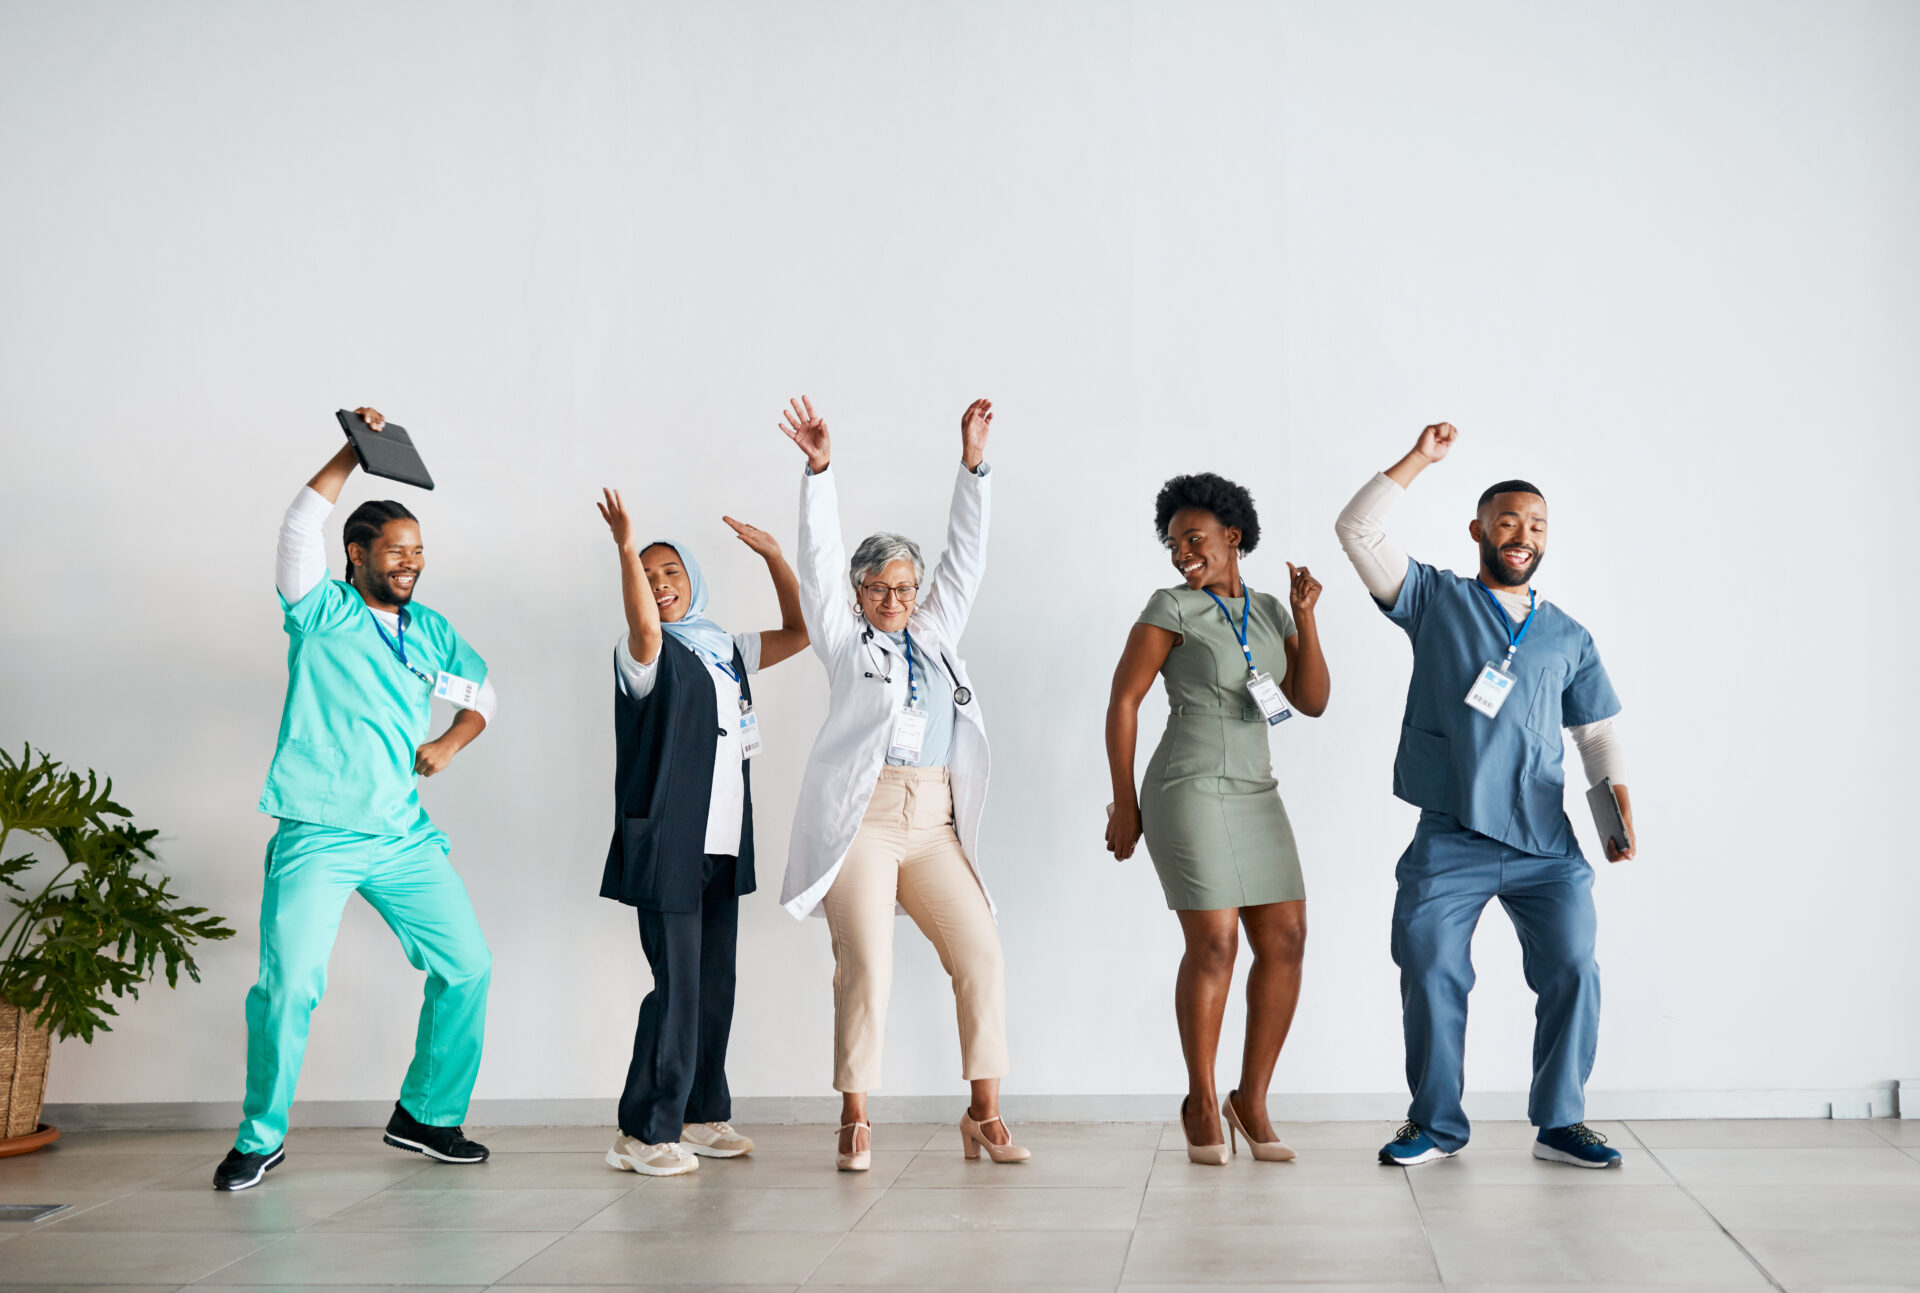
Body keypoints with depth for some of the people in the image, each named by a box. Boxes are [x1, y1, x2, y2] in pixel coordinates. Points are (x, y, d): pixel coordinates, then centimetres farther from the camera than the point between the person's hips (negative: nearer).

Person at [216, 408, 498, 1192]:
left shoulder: (430, 631, 13)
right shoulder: (322, 612, 1)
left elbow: (483, 695, 26)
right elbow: (300, 525, -14)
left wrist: (449, 744, 8)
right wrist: (354, 450, -14)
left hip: (405, 836, 5)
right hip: (316, 838, -5)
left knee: (467, 966, 2)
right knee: (288, 986, -12)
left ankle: (425, 1116, 19)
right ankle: (261, 1139, 8)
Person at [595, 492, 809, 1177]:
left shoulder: (727, 650, 16)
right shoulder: (644, 653, -4)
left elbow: (800, 631, 17)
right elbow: (645, 625, -26)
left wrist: (774, 556, 10)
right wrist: (627, 548, -37)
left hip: (723, 846, 7)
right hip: (667, 845, -7)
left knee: (715, 985, 11)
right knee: (677, 988, -9)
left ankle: (701, 1115, 22)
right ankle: (642, 1133, -1)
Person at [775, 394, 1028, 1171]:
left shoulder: (936, 633, 19)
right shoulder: (845, 638, 10)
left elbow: (966, 554, 16)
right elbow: (820, 558, 0)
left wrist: (973, 464, 9)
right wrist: (819, 472, -10)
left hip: (935, 823, 4)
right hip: (862, 817, -4)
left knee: (981, 956, -6)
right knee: (865, 970, -11)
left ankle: (984, 1114, 3)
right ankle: (854, 1122, 1)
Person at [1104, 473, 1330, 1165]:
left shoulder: (1270, 612, 13)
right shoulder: (1172, 608, -4)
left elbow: (1312, 701, 5)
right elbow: (1122, 702, -6)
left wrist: (1305, 617, -6)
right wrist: (1124, 804, -8)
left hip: (1255, 795, 6)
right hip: (1188, 791, -6)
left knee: (1286, 942, 0)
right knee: (1214, 945, -10)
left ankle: (1251, 1100, 12)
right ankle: (1201, 1103, 7)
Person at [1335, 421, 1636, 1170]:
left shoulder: (1569, 638, 16)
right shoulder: (1435, 600, 8)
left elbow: (1597, 731, 15)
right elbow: (1358, 532, -2)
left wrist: (1619, 801, -1)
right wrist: (1419, 460, -5)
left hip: (1545, 843, 2)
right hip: (1450, 841, -2)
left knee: (1572, 970, -5)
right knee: (1429, 974, -2)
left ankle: (1560, 1123, 10)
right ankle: (1435, 1125, 13)